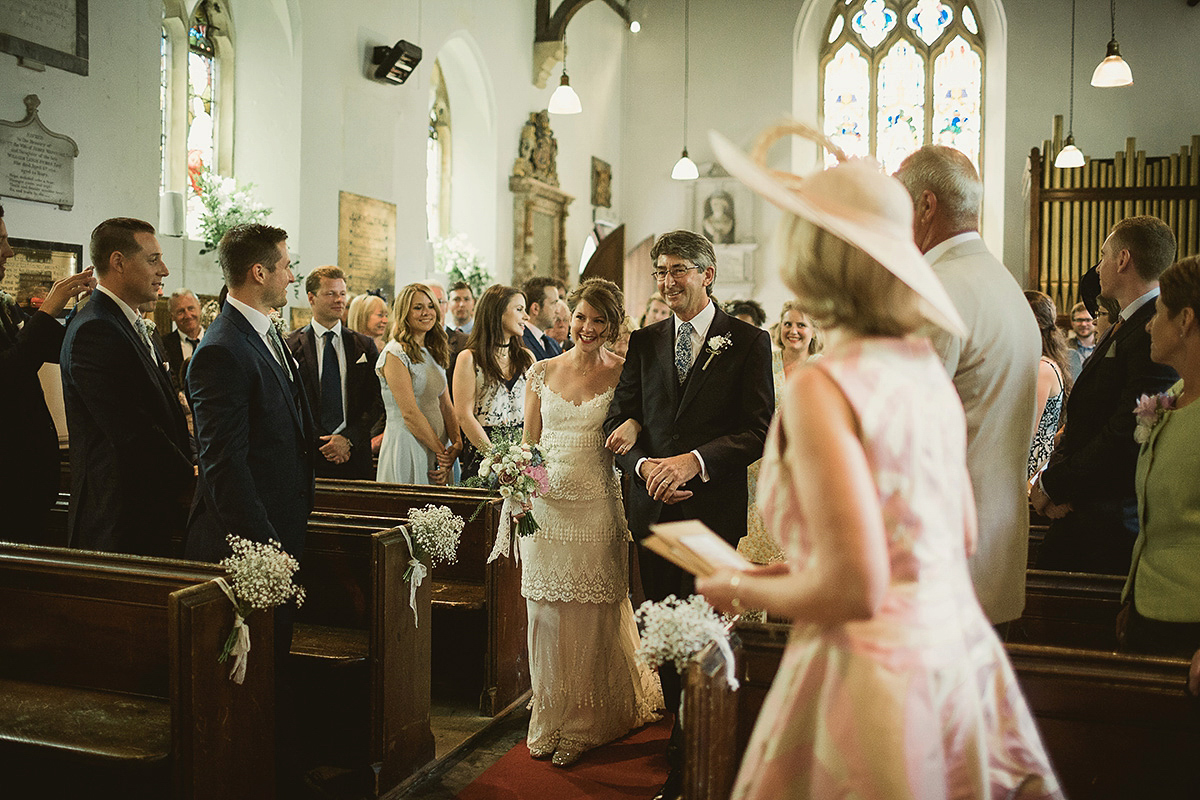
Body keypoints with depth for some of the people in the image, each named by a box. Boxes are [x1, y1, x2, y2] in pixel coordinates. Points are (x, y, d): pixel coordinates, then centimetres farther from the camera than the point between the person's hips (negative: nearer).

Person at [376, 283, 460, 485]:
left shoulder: (434, 353, 13)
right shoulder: (395, 354, -10)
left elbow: (446, 405, 8)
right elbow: (410, 413, -16)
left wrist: (457, 444, -7)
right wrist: (441, 451, -13)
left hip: (438, 447, 7)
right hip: (406, 445, -7)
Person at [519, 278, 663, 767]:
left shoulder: (623, 374, -1)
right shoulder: (542, 372, 7)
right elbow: (527, 443, 10)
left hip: (598, 510, -3)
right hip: (545, 507, 3)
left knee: (593, 619, 5)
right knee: (546, 615, 9)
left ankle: (585, 726, 22)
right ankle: (550, 720, 26)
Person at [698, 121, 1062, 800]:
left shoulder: (822, 390, -20)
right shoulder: (927, 366, 2)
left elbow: (852, 590, -23)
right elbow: (963, 534, 11)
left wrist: (743, 588, -5)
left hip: (875, 666, -7)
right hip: (958, 651, 7)